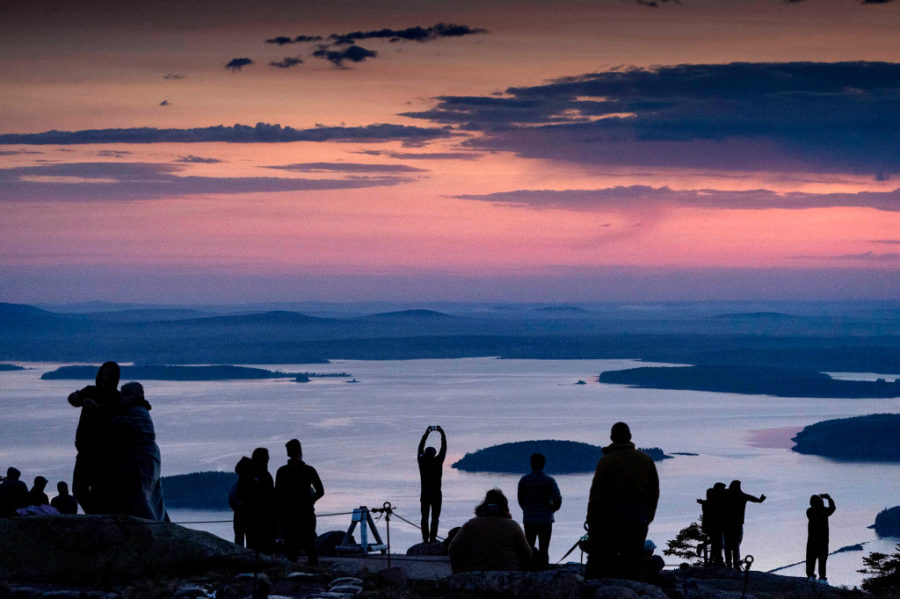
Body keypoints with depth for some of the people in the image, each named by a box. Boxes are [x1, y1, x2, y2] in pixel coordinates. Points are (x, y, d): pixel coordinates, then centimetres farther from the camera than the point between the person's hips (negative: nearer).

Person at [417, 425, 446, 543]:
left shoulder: (422, 462, -5)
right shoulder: (438, 462, -11)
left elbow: (420, 448, 10)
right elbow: (443, 449, -2)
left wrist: (426, 434, 17)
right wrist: (442, 433, 7)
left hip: (424, 493, 2)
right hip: (436, 493, -2)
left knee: (424, 517, 8)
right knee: (435, 517, 1)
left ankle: (425, 538, 5)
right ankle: (432, 538, -4)